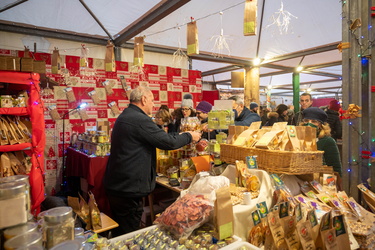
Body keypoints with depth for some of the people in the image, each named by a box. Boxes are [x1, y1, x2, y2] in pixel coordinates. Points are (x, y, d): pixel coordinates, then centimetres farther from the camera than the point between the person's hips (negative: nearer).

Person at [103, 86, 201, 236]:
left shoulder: (124, 117, 12)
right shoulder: (140, 119, -21)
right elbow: (168, 142, -20)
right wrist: (189, 137, -2)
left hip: (115, 184, 10)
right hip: (128, 188, -10)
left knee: (119, 232, 23)